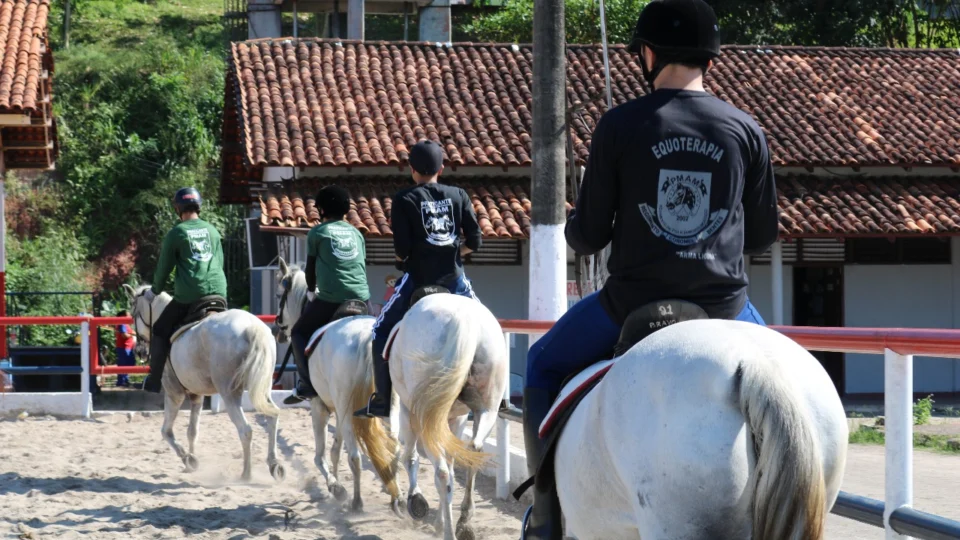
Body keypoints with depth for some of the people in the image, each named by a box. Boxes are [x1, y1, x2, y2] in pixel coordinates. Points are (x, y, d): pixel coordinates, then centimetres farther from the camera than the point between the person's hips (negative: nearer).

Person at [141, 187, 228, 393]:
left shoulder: (176, 233, 2)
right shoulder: (212, 231, 14)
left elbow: (164, 268, 7)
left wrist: (155, 291, 23)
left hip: (189, 297, -3)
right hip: (218, 293, 3)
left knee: (160, 330, 12)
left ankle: (154, 380, 10)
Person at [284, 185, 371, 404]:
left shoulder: (317, 232, 5)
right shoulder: (356, 233, 18)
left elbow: (310, 268, 12)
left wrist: (311, 291, 28)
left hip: (330, 299, -4)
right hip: (361, 297, 4)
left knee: (299, 332, 14)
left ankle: (307, 382, -2)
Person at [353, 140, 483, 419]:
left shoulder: (404, 199, -3)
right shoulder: (458, 195, 5)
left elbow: (402, 247, -10)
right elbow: (474, 241, 1)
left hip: (418, 277, -2)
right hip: (453, 278, 3)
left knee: (382, 331, 8)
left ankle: (383, 400, 0)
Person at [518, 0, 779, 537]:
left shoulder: (620, 125, -7)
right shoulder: (747, 130, 0)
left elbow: (587, 236, -4)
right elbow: (764, 235, 7)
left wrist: (578, 230, 20)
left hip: (634, 301, -2)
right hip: (723, 304, 2)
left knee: (544, 365, 24)